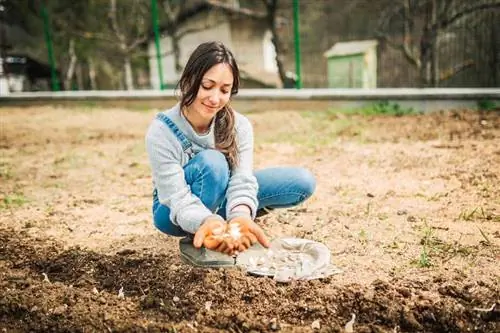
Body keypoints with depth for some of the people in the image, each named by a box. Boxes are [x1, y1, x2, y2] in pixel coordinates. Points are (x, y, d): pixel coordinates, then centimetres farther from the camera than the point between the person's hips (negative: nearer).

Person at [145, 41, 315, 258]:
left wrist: (241, 215, -50)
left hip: (220, 198, 4)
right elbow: (179, 199, -31)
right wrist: (207, 222, -53)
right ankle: (200, 241, -17)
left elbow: (242, 181, -27)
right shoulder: (161, 132, -28)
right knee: (212, 162, -37)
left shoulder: (239, 126, -18)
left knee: (302, 181, -13)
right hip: (176, 213, -4)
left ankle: (231, 222, -1)